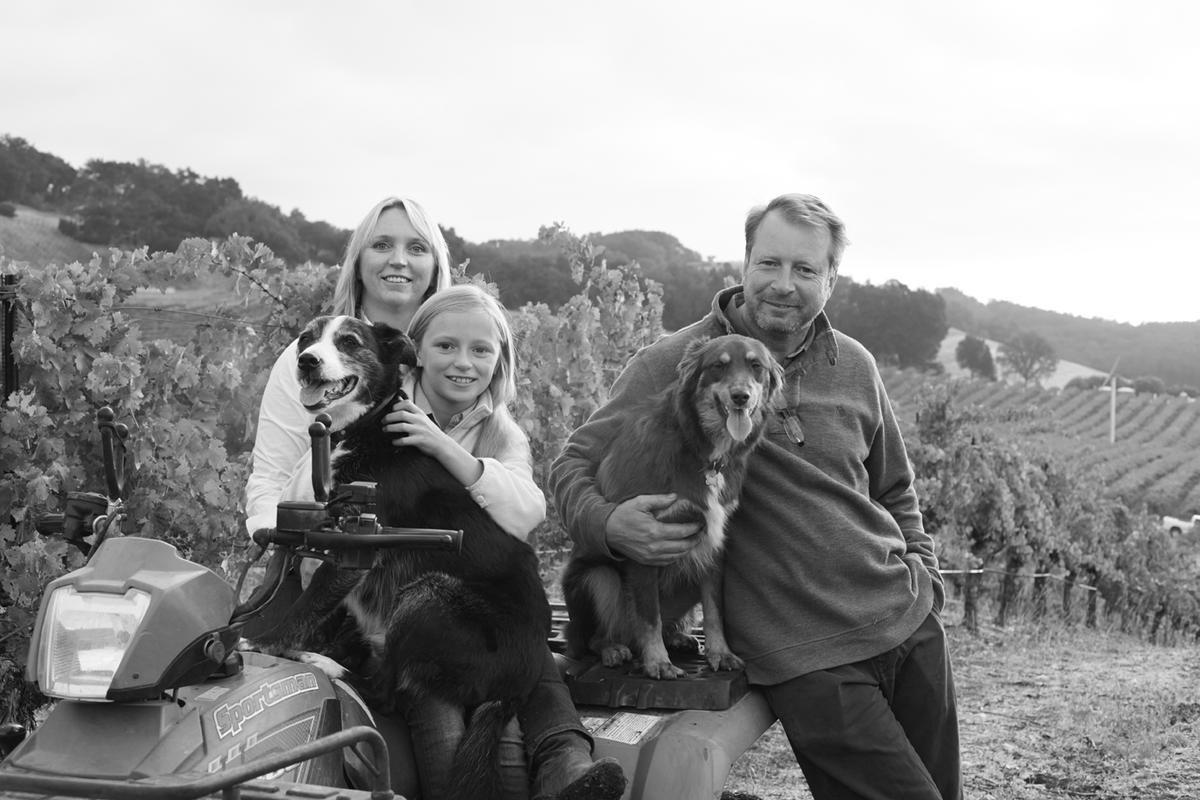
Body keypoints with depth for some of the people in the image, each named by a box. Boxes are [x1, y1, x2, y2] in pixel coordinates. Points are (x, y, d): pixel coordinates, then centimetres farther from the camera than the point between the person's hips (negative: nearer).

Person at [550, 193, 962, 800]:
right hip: (805, 657, -5)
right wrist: (609, 525, -23)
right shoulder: (672, 365, -6)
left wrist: (922, 574, 10)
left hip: (909, 623, 6)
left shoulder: (854, 367, 9)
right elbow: (573, 465, -2)